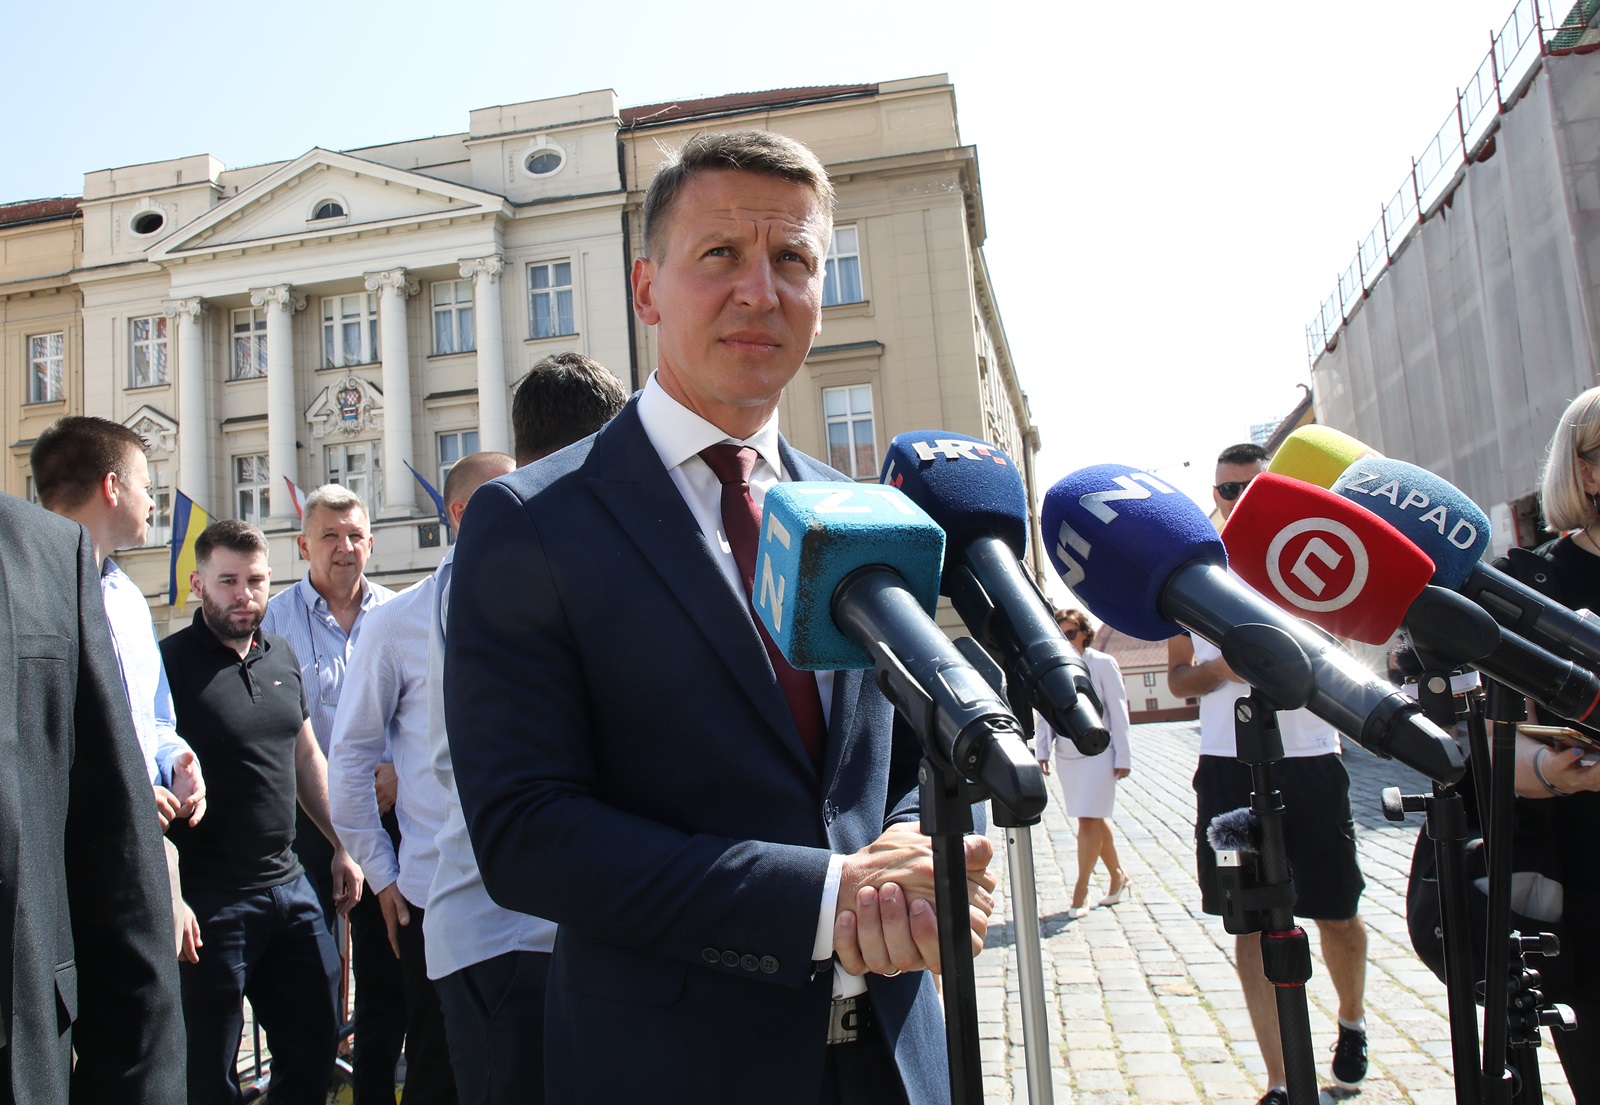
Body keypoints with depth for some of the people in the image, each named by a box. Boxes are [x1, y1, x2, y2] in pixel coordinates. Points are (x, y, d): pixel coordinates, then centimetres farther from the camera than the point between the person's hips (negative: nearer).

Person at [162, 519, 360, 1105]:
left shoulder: (281, 656, 10)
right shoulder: (170, 662, -10)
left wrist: (343, 846, 16)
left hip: (290, 886, 6)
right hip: (209, 898, -6)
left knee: (316, 1047, 14)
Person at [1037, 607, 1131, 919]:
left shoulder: (1103, 664, -6)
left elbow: (1118, 712, -5)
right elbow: (1045, 713, 8)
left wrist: (1123, 758, -8)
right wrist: (1042, 751, -1)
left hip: (1098, 753, -4)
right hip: (1066, 756, 4)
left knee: (1089, 821, -8)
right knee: (1094, 820, 13)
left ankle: (1081, 888, 2)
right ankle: (1117, 875, 30)